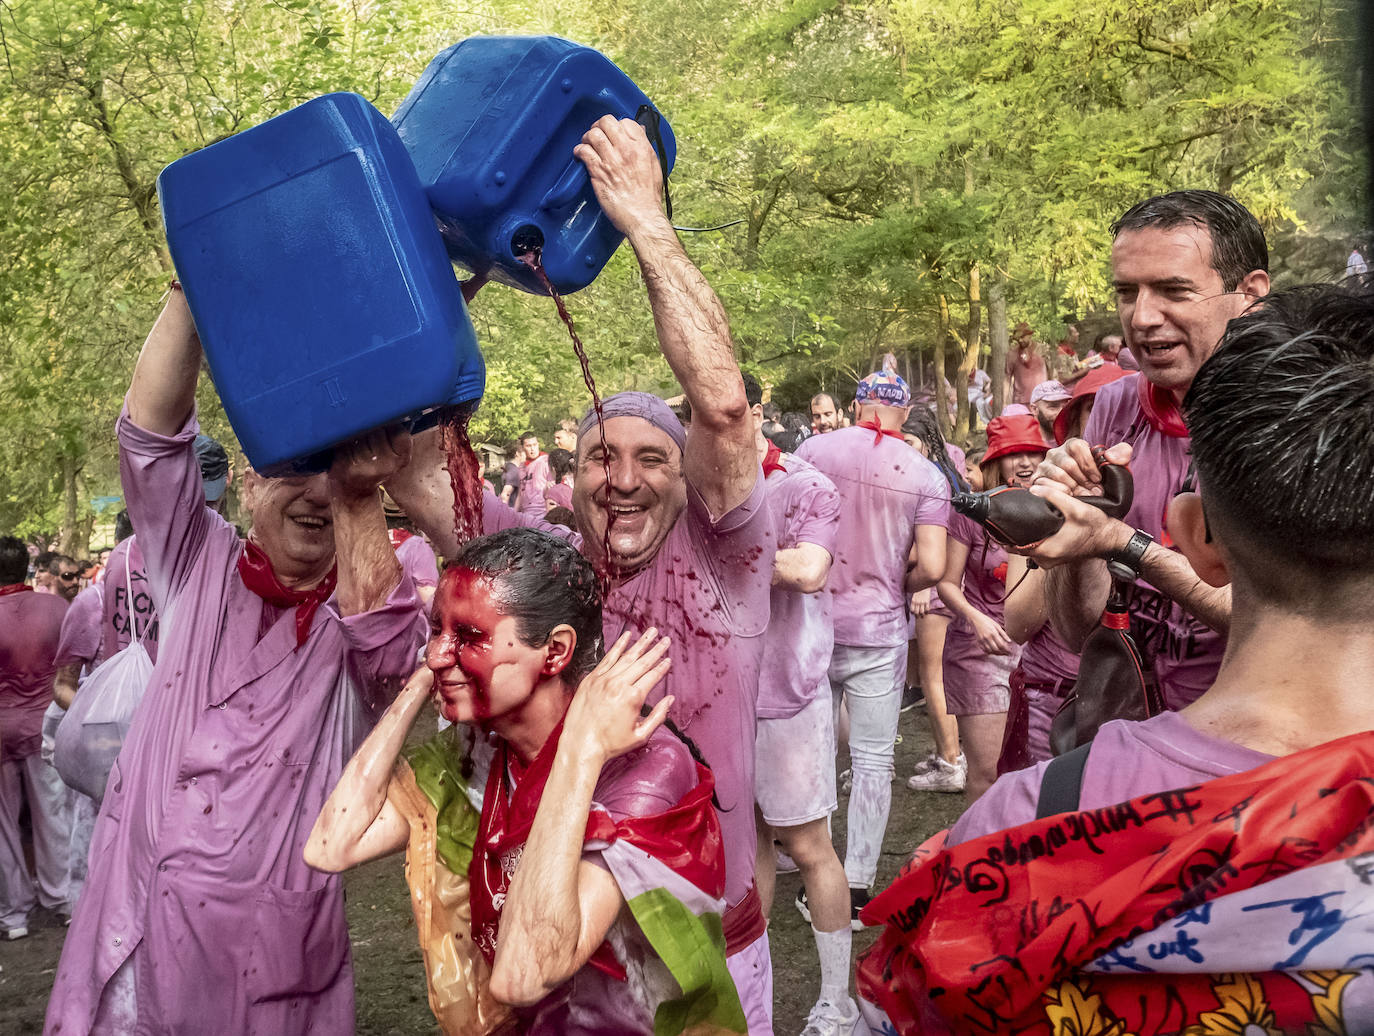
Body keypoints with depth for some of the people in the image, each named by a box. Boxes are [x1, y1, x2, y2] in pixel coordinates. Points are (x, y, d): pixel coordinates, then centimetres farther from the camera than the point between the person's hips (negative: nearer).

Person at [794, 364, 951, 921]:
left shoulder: (813, 449, -4)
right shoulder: (927, 473, -6)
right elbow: (932, 566, -12)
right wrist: (898, 587, 8)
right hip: (879, 630, -1)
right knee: (872, 762, 8)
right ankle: (857, 889, 10)